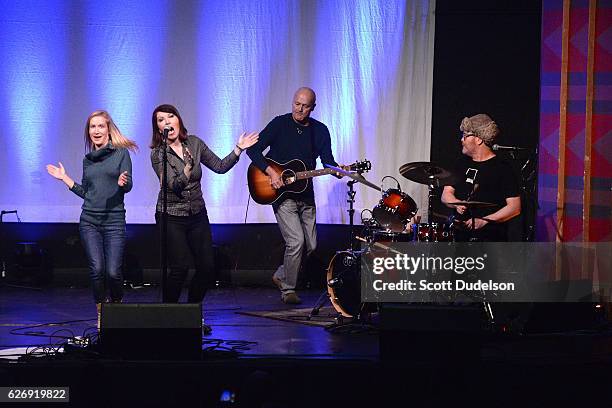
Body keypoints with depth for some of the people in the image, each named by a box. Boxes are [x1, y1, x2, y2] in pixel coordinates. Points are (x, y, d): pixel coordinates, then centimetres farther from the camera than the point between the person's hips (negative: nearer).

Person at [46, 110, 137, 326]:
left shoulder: (121, 153, 3)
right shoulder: (88, 159, 15)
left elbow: (128, 186, -4)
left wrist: (122, 182, -26)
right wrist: (65, 178, 17)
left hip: (114, 221, -3)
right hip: (89, 221, 3)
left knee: (113, 272, -11)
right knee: (97, 269, -8)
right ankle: (101, 314, 6)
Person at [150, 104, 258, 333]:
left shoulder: (194, 144, 2)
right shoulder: (158, 153, -11)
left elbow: (220, 167, 8)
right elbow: (173, 185, -21)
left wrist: (238, 149, -1)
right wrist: (186, 171, -37)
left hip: (197, 214, 5)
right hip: (171, 217, -5)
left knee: (207, 268, 1)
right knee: (179, 268, -13)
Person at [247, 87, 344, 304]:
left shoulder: (320, 131, 5)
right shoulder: (280, 124, -7)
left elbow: (328, 161, 0)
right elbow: (253, 150, -11)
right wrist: (271, 172, -22)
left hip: (305, 195, 5)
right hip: (282, 194, -5)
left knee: (311, 246, 8)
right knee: (296, 241, -16)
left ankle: (281, 276, 30)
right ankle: (287, 290, -2)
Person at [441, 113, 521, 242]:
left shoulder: (502, 168, -4)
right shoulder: (463, 165, 16)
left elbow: (515, 208, -9)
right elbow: (446, 195, 15)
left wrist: (484, 221, -17)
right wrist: (457, 203, -7)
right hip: (461, 236, 5)